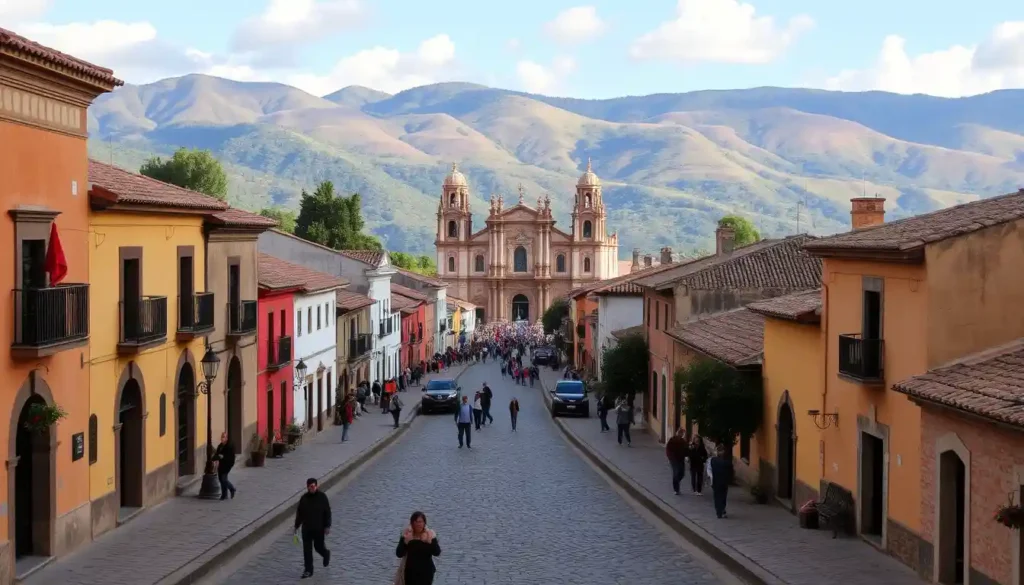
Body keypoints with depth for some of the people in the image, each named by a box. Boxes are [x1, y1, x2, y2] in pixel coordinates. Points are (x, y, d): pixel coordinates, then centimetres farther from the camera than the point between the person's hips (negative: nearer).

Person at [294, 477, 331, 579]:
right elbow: (299, 513, 7)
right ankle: (308, 571, 10)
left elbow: (327, 512, -7)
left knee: (318, 547, 7)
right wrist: (296, 526, 8)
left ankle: (326, 554, 43)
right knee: (307, 549, 2)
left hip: (319, 528, -3)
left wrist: (327, 526, -10)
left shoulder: (322, 497, -10)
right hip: (306, 528, 3)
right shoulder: (304, 498, -1)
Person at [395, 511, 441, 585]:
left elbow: (437, 553, -14)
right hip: (411, 572, 0)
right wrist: (406, 541, -27)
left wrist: (430, 541, -29)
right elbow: (399, 554, -13)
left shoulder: (430, 535, -5)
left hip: (426, 572, 0)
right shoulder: (406, 535, -6)